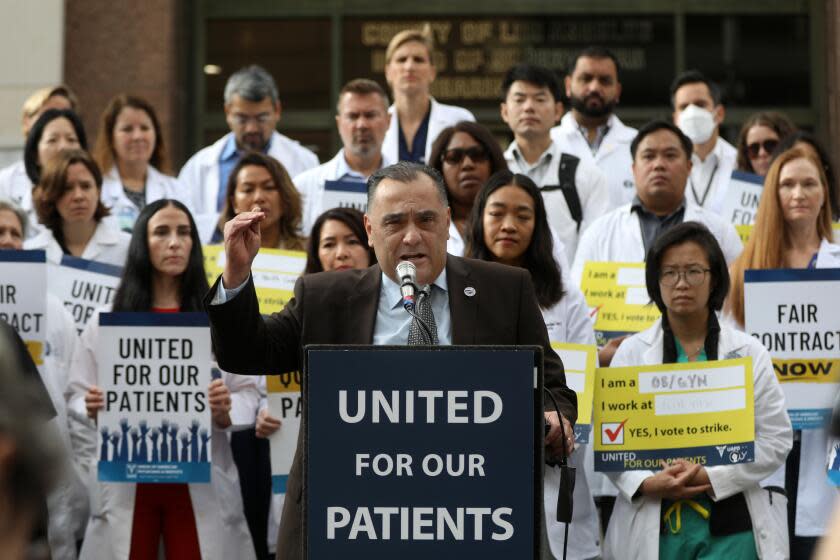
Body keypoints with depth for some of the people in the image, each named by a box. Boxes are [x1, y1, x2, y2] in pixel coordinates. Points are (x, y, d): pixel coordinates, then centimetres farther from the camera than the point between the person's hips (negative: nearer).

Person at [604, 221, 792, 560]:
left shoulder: (749, 354, 6)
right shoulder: (631, 353, 8)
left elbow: (776, 439, 1)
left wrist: (711, 477, -11)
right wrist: (646, 483, -14)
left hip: (730, 528, -1)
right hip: (654, 527, 1)